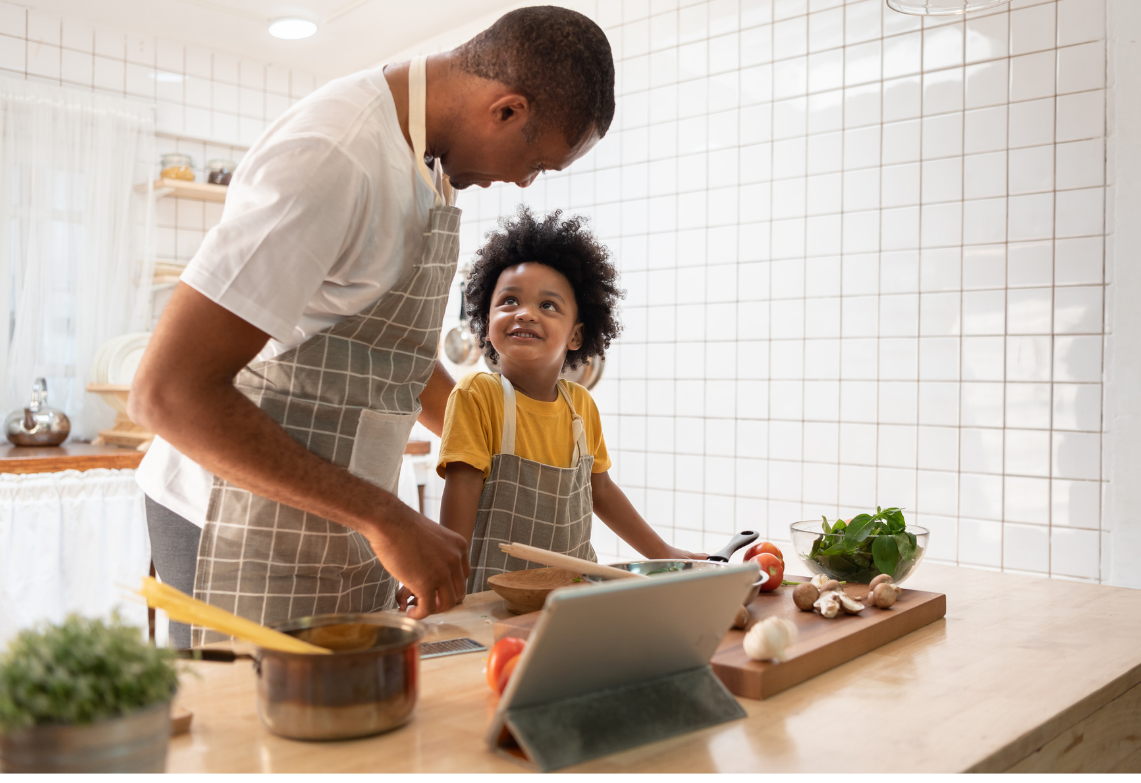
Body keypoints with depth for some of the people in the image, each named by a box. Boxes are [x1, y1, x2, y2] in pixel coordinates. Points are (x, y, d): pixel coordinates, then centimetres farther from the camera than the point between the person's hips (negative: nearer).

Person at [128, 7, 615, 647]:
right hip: (249, 527, -8)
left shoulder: (431, 164, 8)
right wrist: (383, 517, -26)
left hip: (345, 518, 9)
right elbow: (169, 391, -28)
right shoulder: (335, 157, -23)